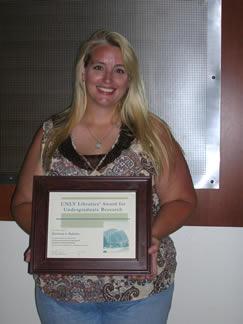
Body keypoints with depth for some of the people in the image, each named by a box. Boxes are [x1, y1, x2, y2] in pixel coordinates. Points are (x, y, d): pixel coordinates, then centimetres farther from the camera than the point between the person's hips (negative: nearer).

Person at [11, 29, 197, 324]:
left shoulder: (152, 131, -1)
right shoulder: (51, 134, 3)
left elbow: (181, 199, 0)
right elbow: (24, 202, 6)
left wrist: (153, 235, -18)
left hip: (140, 290, -1)